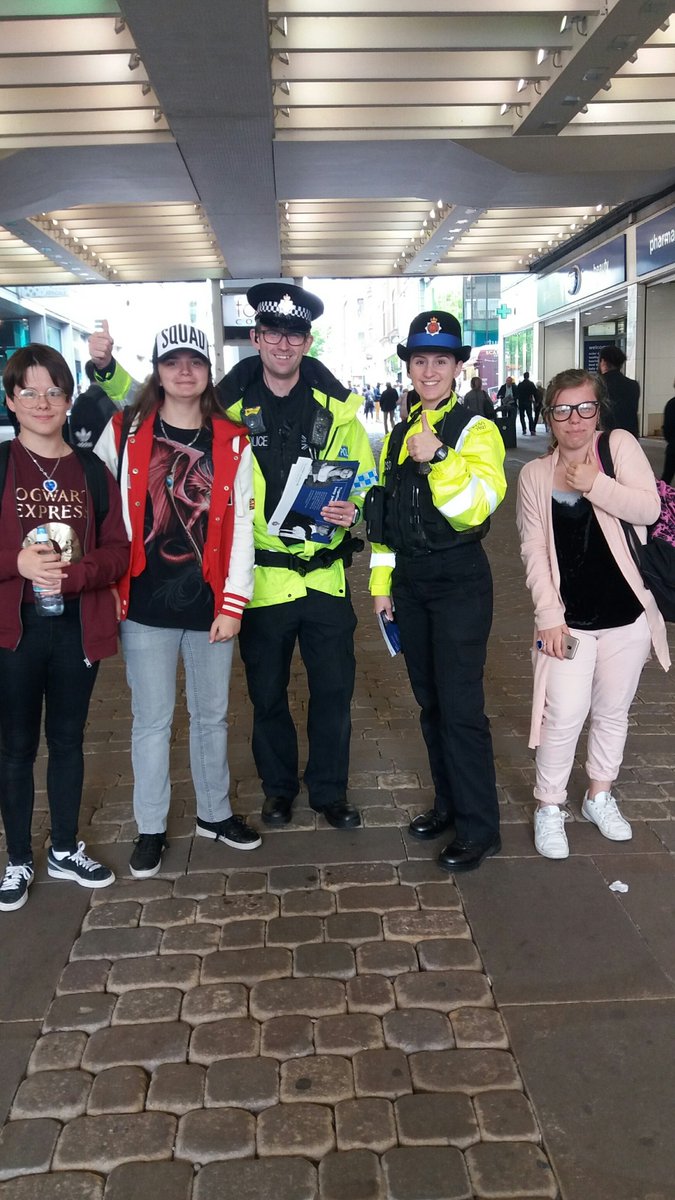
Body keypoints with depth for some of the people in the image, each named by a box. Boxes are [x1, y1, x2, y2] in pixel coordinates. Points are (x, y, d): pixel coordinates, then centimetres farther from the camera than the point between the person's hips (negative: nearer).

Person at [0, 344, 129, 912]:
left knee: (68, 739, 14)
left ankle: (66, 850, 31)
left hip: (77, 626, 2)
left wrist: (73, 572, -18)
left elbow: (118, 551, 0)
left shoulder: (93, 471, 4)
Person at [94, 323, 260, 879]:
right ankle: (151, 829, 24)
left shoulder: (233, 443, 3)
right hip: (146, 605, -1)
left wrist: (233, 603, -4)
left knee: (212, 715, 15)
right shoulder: (123, 433, 0)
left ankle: (216, 813, 34)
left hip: (210, 603, 2)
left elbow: (241, 527, 0)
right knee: (153, 720, 7)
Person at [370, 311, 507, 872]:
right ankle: (450, 803, 30)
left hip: (459, 583, -6)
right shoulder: (399, 435, 12)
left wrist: (437, 460, -31)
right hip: (409, 582, 7)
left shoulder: (476, 430, -7)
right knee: (431, 701, 14)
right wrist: (382, 583, 13)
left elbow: (475, 507, -20)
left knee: (460, 705, -6)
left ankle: (480, 828, 7)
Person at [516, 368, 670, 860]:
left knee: (613, 711, 15)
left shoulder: (620, 445, -3)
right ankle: (550, 807, 13)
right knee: (565, 715, -7)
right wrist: (550, 615, -10)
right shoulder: (535, 475, 0)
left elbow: (649, 509, -13)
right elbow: (534, 551, -3)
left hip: (627, 614, 1)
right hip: (569, 617, -1)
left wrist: (594, 484, -19)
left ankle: (600, 796, 36)